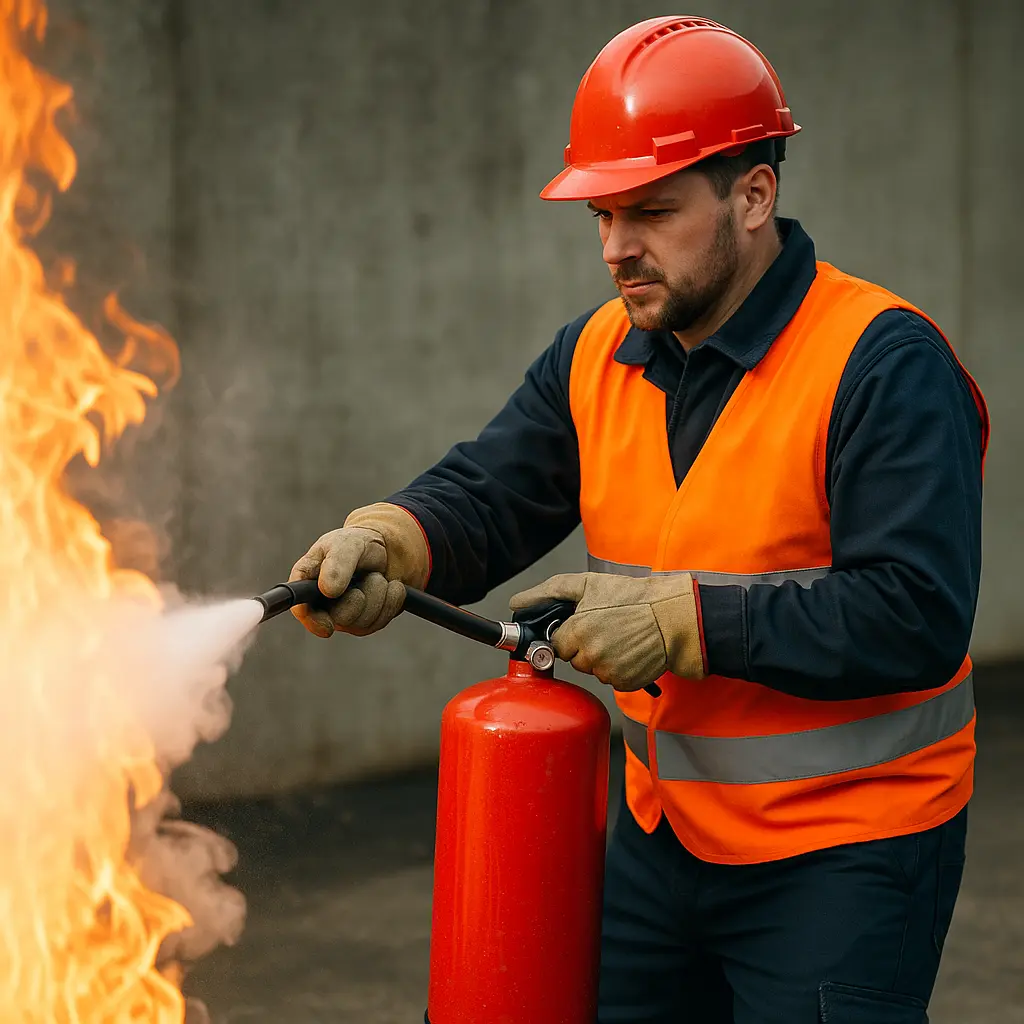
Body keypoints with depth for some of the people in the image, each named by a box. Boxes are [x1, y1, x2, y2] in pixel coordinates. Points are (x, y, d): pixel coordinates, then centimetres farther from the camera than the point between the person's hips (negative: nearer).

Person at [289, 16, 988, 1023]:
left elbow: (917, 616, -25)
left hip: (843, 857, -6)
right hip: (663, 836, 7)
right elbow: (483, 499, 4)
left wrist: (681, 620, -26)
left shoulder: (884, 365, -17)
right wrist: (380, 542, -19)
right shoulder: (597, 356, 5)